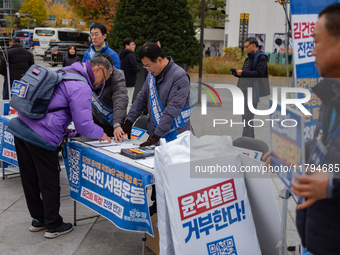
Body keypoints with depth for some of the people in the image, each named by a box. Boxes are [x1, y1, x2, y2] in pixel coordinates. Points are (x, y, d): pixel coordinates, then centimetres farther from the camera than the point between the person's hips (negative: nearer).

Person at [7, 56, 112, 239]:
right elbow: (83, 124, -15)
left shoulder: (64, 73, 18)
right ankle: (53, 226, 21)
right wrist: (101, 134, 3)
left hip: (21, 128, 9)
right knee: (50, 183, 6)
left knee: (30, 179, 18)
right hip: (41, 137, -9)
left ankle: (38, 219, 35)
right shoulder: (81, 88, -12)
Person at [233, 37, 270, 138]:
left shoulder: (261, 57, -6)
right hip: (244, 90, 9)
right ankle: (251, 137, 16)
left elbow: (259, 73, -18)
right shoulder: (249, 58, 21)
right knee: (245, 116, 9)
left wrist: (242, 73, -16)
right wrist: (236, 73, 4)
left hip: (252, 90, -9)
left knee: (248, 116, -11)